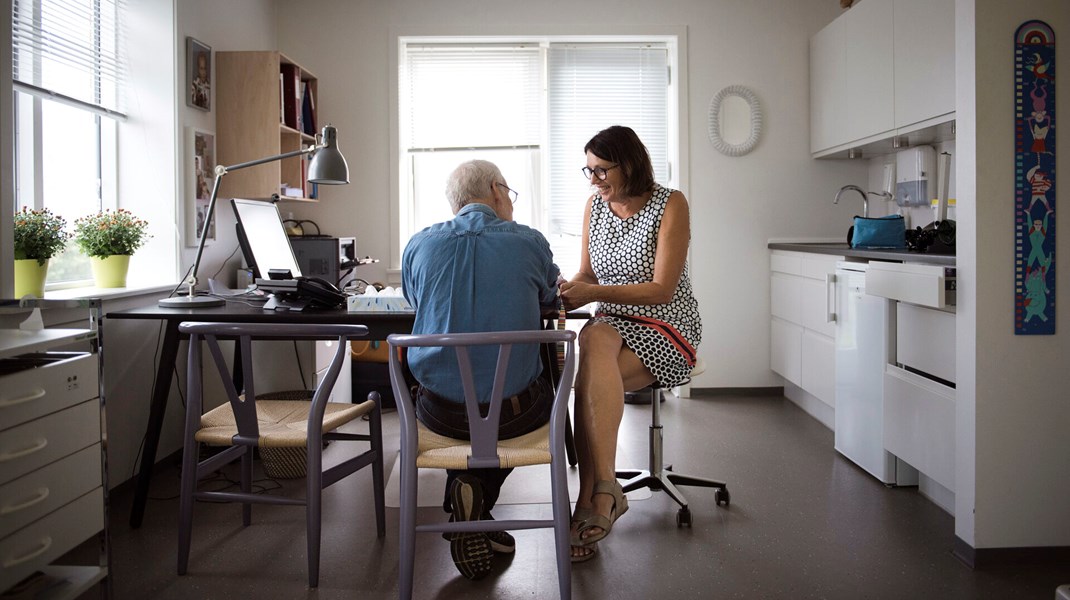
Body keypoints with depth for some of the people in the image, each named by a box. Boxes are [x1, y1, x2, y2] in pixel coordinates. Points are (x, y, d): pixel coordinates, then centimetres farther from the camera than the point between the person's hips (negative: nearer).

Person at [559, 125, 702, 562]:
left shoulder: (670, 205, -9)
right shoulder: (595, 204, 8)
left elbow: (663, 289, -15)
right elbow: (587, 273, 13)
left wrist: (593, 293, -24)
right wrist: (569, 289, -11)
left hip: (668, 327, -4)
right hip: (614, 323, 4)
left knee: (590, 380, -31)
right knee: (594, 340, -35)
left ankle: (590, 500, -27)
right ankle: (604, 490, -40)